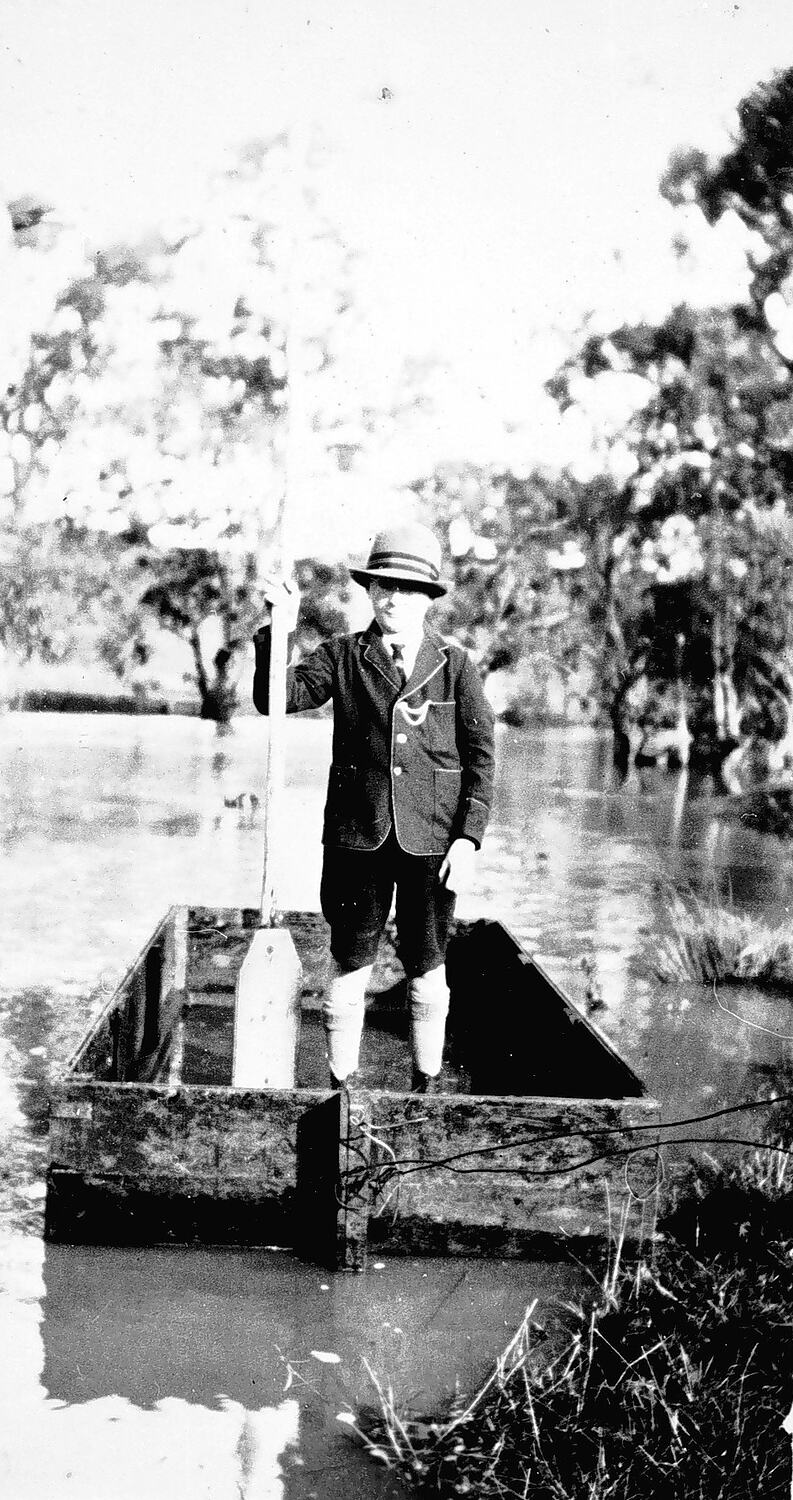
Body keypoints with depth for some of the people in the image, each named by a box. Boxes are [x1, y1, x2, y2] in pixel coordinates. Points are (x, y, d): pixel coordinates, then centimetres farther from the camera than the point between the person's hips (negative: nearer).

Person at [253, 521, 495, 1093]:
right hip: (357, 837, 0)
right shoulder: (342, 656, 4)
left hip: (431, 841, 0)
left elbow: (480, 756, 1)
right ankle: (343, 1088, 21)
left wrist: (469, 837, -6)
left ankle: (427, 1089, 27)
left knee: (427, 971, 11)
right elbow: (276, 699, -6)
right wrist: (277, 629, -18)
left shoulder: (455, 665, 2)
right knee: (349, 967, 6)